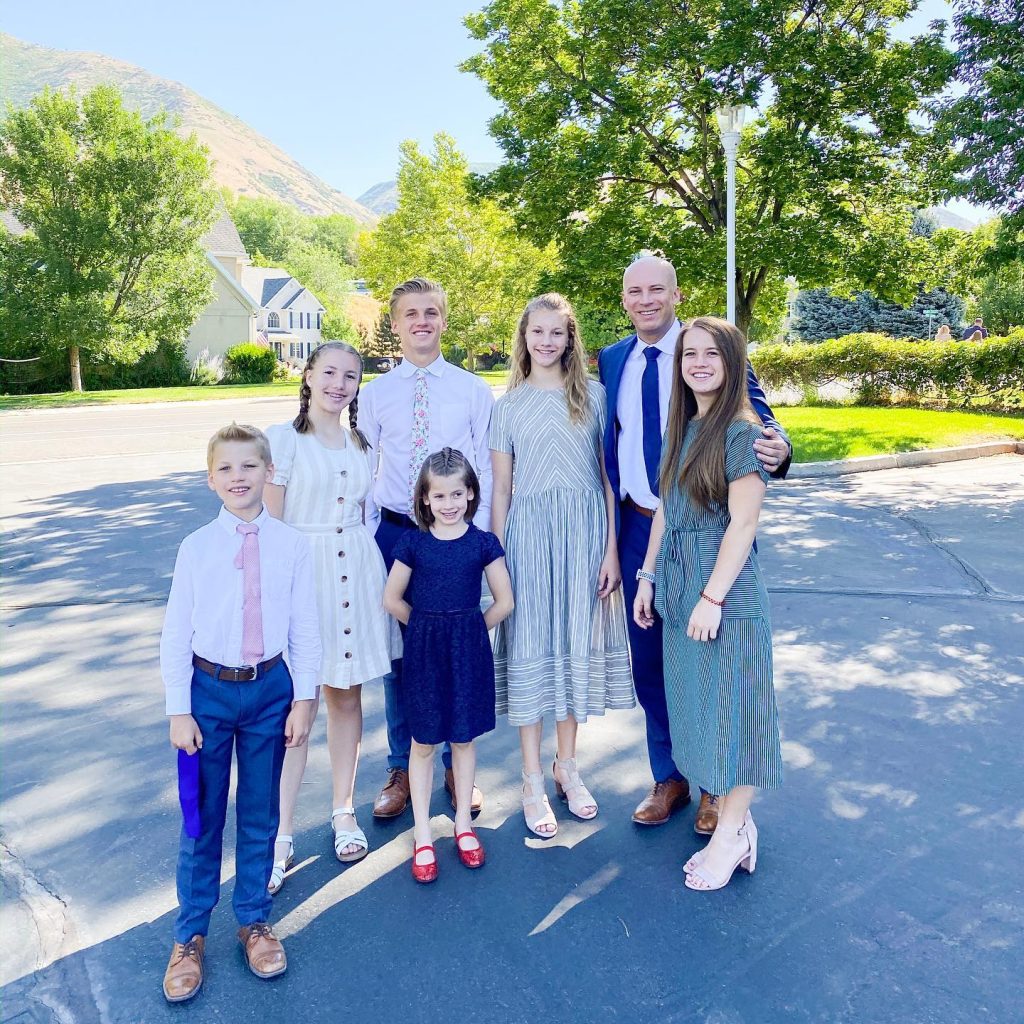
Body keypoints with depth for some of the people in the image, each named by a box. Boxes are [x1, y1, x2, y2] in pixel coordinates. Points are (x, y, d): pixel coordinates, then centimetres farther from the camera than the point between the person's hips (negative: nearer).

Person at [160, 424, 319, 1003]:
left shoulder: (291, 545, -8)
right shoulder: (197, 547, -7)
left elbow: (306, 629, -3)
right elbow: (176, 634, -3)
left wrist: (303, 698, -2)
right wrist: (179, 710, -4)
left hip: (270, 688, 0)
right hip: (209, 689, 0)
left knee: (261, 813, 15)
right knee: (203, 815, 12)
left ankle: (254, 921, 37)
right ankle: (191, 934, 33)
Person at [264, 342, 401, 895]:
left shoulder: (360, 444, 11)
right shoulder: (283, 438, -4)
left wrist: (375, 576, 14)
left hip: (357, 574, 5)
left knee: (347, 697, 12)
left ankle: (344, 811, 27)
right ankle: (280, 834, 9)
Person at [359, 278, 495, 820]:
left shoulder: (472, 389, 1)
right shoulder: (375, 393, 4)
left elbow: (486, 469, 2)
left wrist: (477, 533, -4)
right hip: (394, 531, 1)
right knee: (397, 652, 8)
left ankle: (457, 766, 27)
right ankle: (401, 769, 26)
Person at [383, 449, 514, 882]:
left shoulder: (483, 543, -3)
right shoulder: (413, 543, -3)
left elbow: (504, 601, 1)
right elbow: (392, 599, 3)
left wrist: (470, 630, 1)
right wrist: (427, 626, 4)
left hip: (468, 651, 0)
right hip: (424, 650, 0)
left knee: (463, 738, 13)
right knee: (423, 743, 7)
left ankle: (464, 822, 30)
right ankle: (422, 835, 20)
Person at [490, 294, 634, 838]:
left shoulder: (594, 395, 4)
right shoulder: (508, 406, 6)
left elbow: (608, 477, 3)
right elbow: (500, 489, 6)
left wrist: (610, 548, -3)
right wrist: (497, 559, 1)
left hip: (585, 532, 0)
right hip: (529, 533, 0)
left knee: (577, 644, 9)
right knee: (530, 648, 3)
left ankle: (566, 766, 27)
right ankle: (532, 779, 16)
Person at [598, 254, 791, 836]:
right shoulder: (612, 361, 6)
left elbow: (758, 423, -9)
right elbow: (608, 445, 11)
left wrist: (778, 450, -33)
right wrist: (610, 530, 9)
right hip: (638, 528, 4)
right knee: (649, 661, 13)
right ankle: (669, 778, 33)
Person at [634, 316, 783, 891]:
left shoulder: (742, 431, -12)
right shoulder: (681, 428, 10)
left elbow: (742, 523, -16)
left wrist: (712, 597, -18)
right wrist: (649, 577, 12)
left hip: (727, 589, -8)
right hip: (679, 586, 8)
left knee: (729, 706, 2)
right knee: (697, 705, 13)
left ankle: (731, 832, 19)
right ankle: (736, 823, 28)